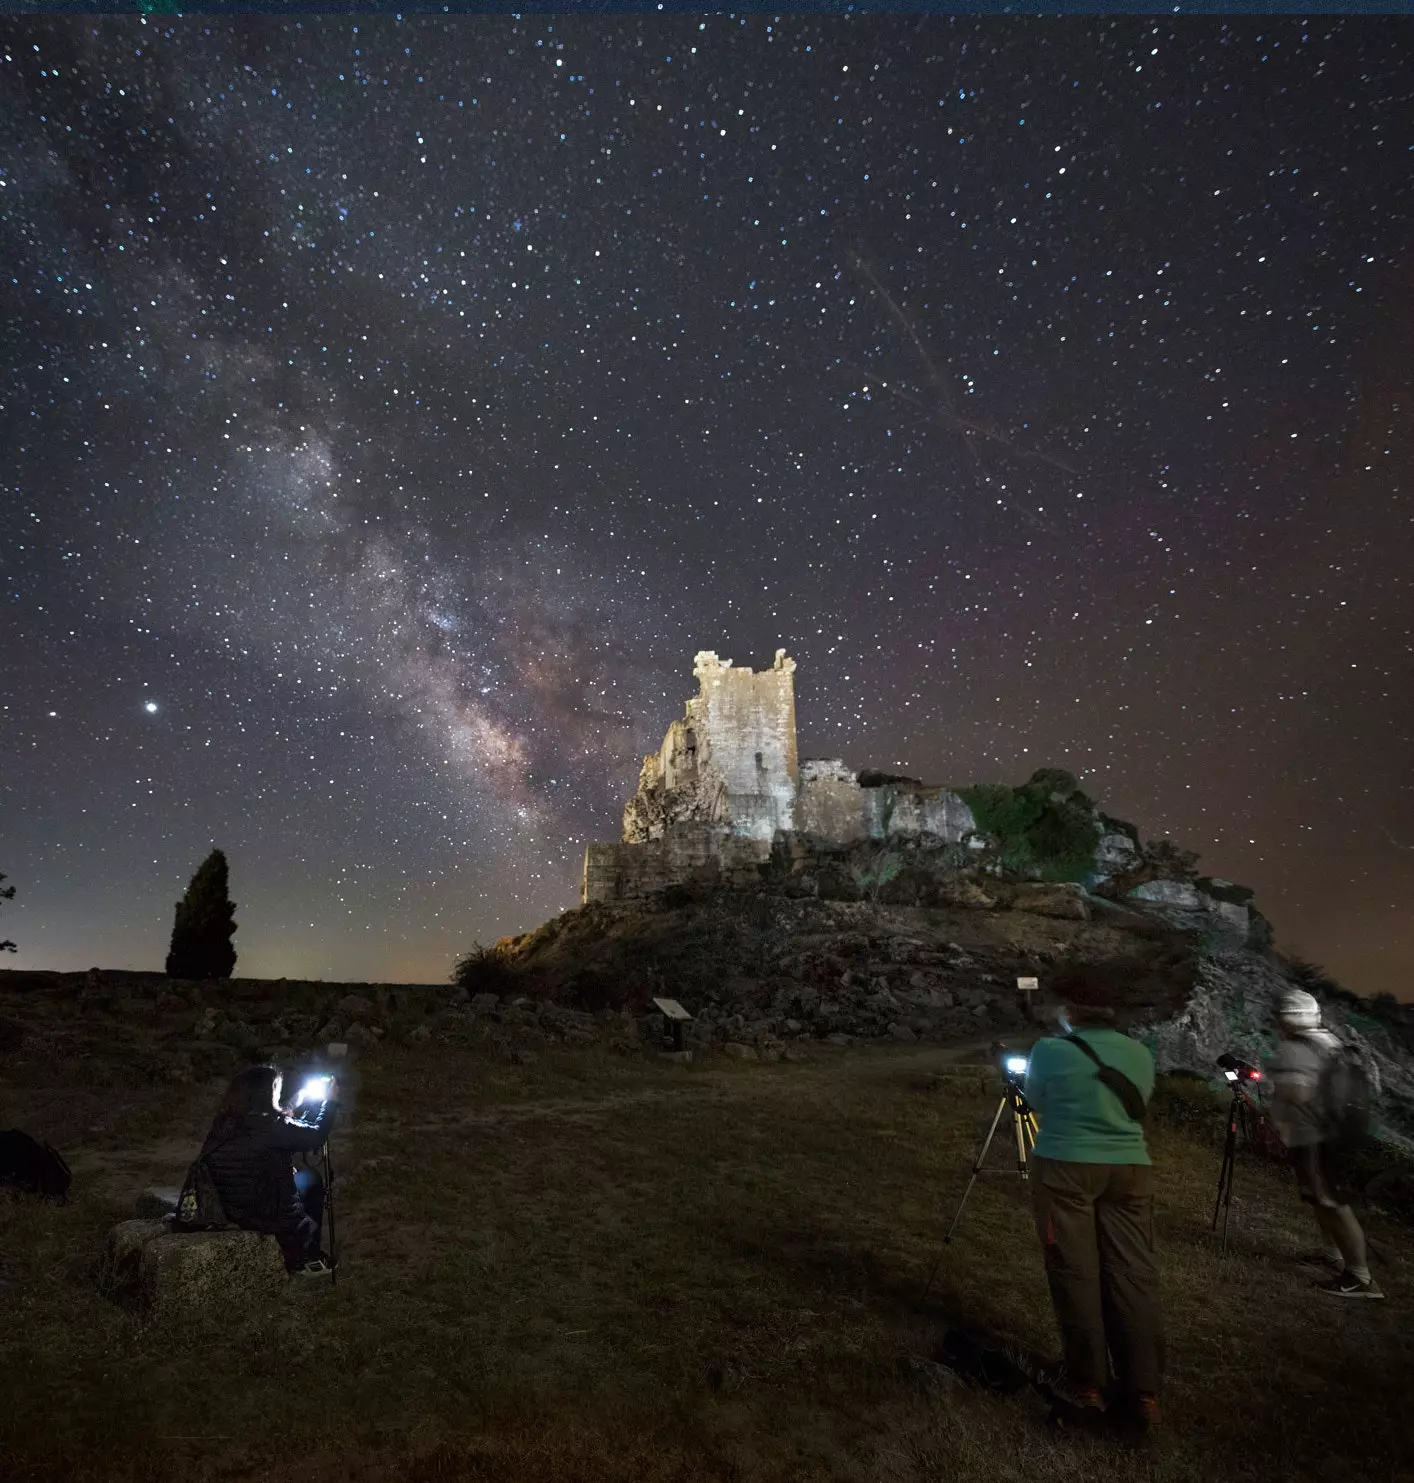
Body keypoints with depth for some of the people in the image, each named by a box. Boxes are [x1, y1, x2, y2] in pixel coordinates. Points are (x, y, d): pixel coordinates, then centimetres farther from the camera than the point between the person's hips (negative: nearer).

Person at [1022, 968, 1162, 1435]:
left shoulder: (1050, 1050, -8)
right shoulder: (1140, 1055, 5)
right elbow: (1135, 1106, 17)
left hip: (1066, 1168, -4)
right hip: (1129, 1169, 4)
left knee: (1076, 1276, 5)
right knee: (1134, 1275, 9)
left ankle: (1090, 1390, 11)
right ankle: (1143, 1394, 12)